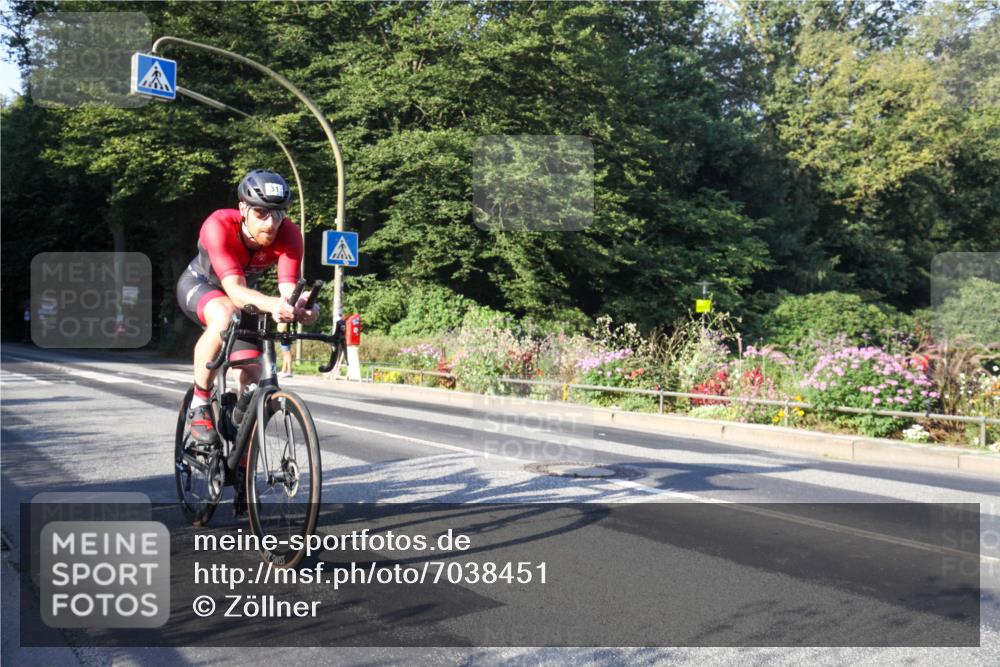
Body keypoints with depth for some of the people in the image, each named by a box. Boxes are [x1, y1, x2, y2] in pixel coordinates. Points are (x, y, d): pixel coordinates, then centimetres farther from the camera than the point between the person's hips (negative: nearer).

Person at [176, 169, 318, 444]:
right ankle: (199, 404, -21)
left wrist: (300, 305, -62)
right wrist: (271, 304, -67)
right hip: (198, 285, -4)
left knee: (252, 372, -9)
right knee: (224, 316, -39)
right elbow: (235, 290, -47)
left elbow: (288, 287, -38)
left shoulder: (288, 234, -29)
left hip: (244, 296, 4)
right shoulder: (219, 226, -38)